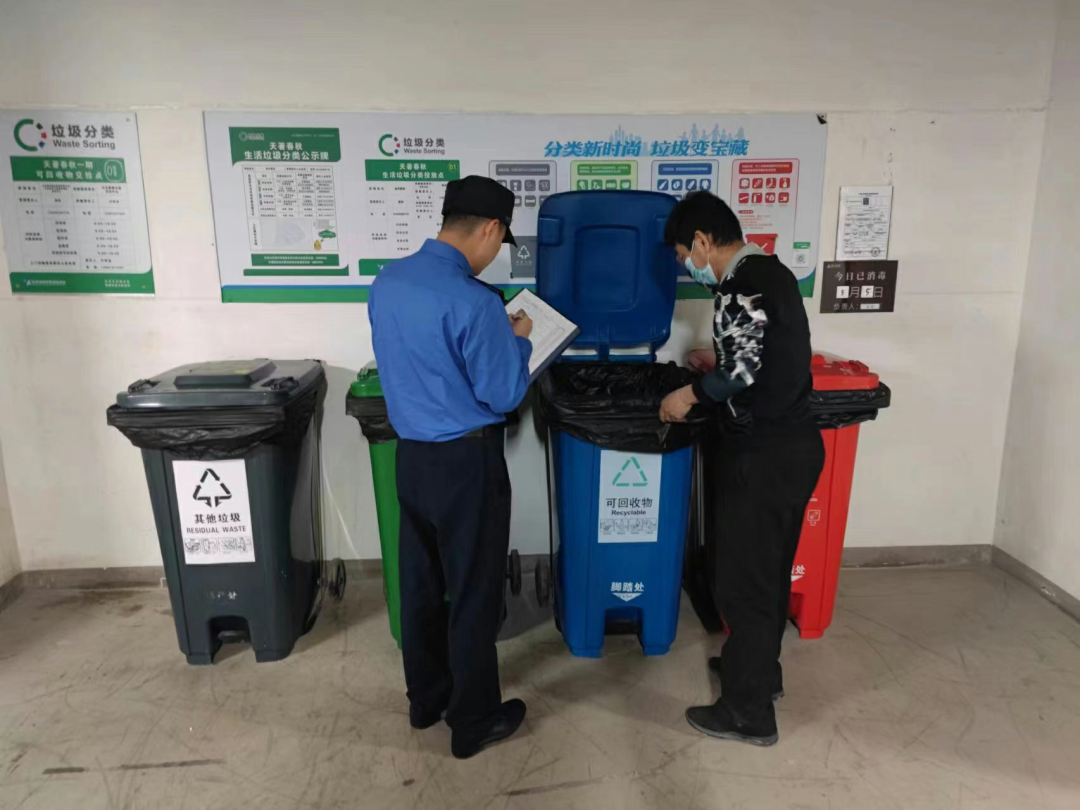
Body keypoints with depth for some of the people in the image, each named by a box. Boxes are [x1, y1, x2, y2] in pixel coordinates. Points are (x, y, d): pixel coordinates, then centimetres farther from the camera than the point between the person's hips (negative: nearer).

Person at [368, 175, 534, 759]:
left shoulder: (386, 282, 2)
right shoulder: (473, 301, -23)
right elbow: (502, 395, -17)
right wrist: (517, 341, 0)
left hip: (410, 455, 8)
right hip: (466, 463, -7)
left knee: (421, 584, 20)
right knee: (474, 594, 9)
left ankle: (425, 699, 38)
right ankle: (473, 722, 26)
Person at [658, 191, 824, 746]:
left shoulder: (741, 284, -17)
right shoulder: (769, 272, 13)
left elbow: (748, 366, -26)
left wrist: (692, 394, -12)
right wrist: (718, 367, 22)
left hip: (765, 455, -10)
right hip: (792, 444, 10)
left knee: (741, 579, 2)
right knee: (768, 569, 22)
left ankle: (748, 712, 16)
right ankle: (761, 668, 40)